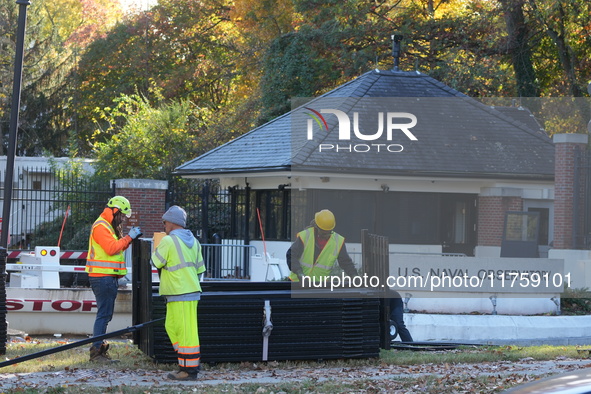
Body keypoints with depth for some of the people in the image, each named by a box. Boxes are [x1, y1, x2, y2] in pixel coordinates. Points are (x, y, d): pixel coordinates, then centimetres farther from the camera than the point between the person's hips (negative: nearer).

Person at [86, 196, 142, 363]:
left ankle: (98, 348, 15)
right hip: (102, 277, -11)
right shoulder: (100, 226, -12)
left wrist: (129, 238, 7)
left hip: (109, 277, 11)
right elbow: (111, 248, -21)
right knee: (104, 313, -11)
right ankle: (96, 350, -12)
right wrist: (128, 237, -16)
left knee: (106, 314, 12)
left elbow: (116, 247, 20)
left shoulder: (109, 226, 21)